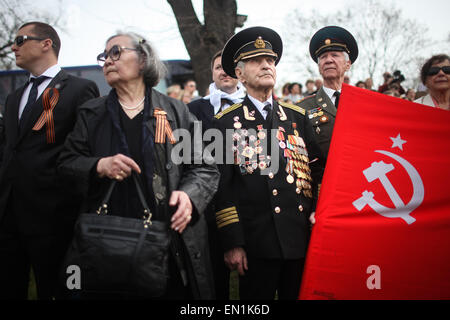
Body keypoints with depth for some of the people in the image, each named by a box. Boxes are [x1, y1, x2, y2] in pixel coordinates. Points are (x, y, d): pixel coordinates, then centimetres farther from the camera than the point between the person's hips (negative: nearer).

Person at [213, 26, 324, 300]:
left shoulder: (298, 117, 12)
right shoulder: (226, 122, 1)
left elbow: (318, 169, 11)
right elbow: (222, 187, -4)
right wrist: (232, 244, -8)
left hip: (302, 239, 3)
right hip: (257, 244, -3)